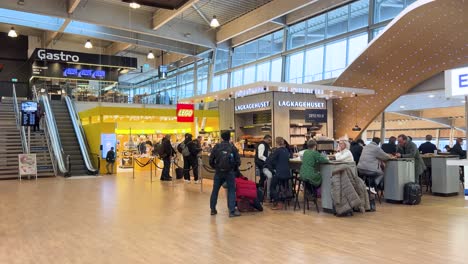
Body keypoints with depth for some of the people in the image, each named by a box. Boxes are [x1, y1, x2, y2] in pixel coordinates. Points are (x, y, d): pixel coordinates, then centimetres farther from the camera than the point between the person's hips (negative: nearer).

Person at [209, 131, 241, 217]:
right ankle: (232, 211, 2)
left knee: (215, 190, 14)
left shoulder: (217, 147, 0)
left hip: (218, 172, 2)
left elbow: (211, 160, -2)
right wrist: (235, 169, 12)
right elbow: (238, 161, -5)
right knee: (231, 190, 6)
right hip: (229, 172, -1)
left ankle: (213, 209, 22)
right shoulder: (233, 147, -1)